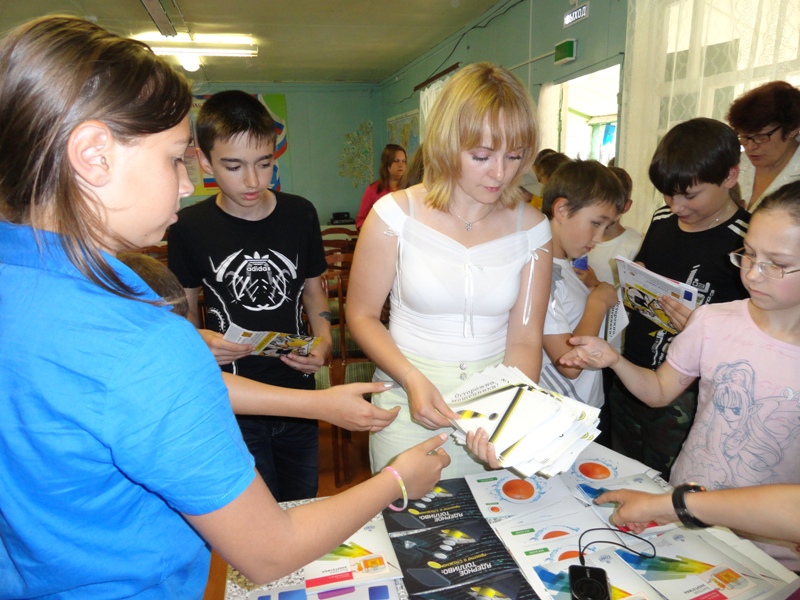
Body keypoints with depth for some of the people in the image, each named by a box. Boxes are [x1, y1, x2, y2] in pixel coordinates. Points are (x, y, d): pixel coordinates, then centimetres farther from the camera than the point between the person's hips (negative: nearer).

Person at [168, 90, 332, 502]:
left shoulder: (300, 214, -2)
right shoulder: (190, 227, -8)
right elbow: (184, 310, 3)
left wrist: (324, 342, -9)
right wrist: (199, 341, -19)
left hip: (298, 396, 3)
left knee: (304, 510, 21)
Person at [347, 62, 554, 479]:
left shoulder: (531, 229, -3)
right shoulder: (396, 214, -10)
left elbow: (524, 339, -3)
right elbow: (362, 315, -5)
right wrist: (412, 378, -19)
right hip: (411, 405, -1)